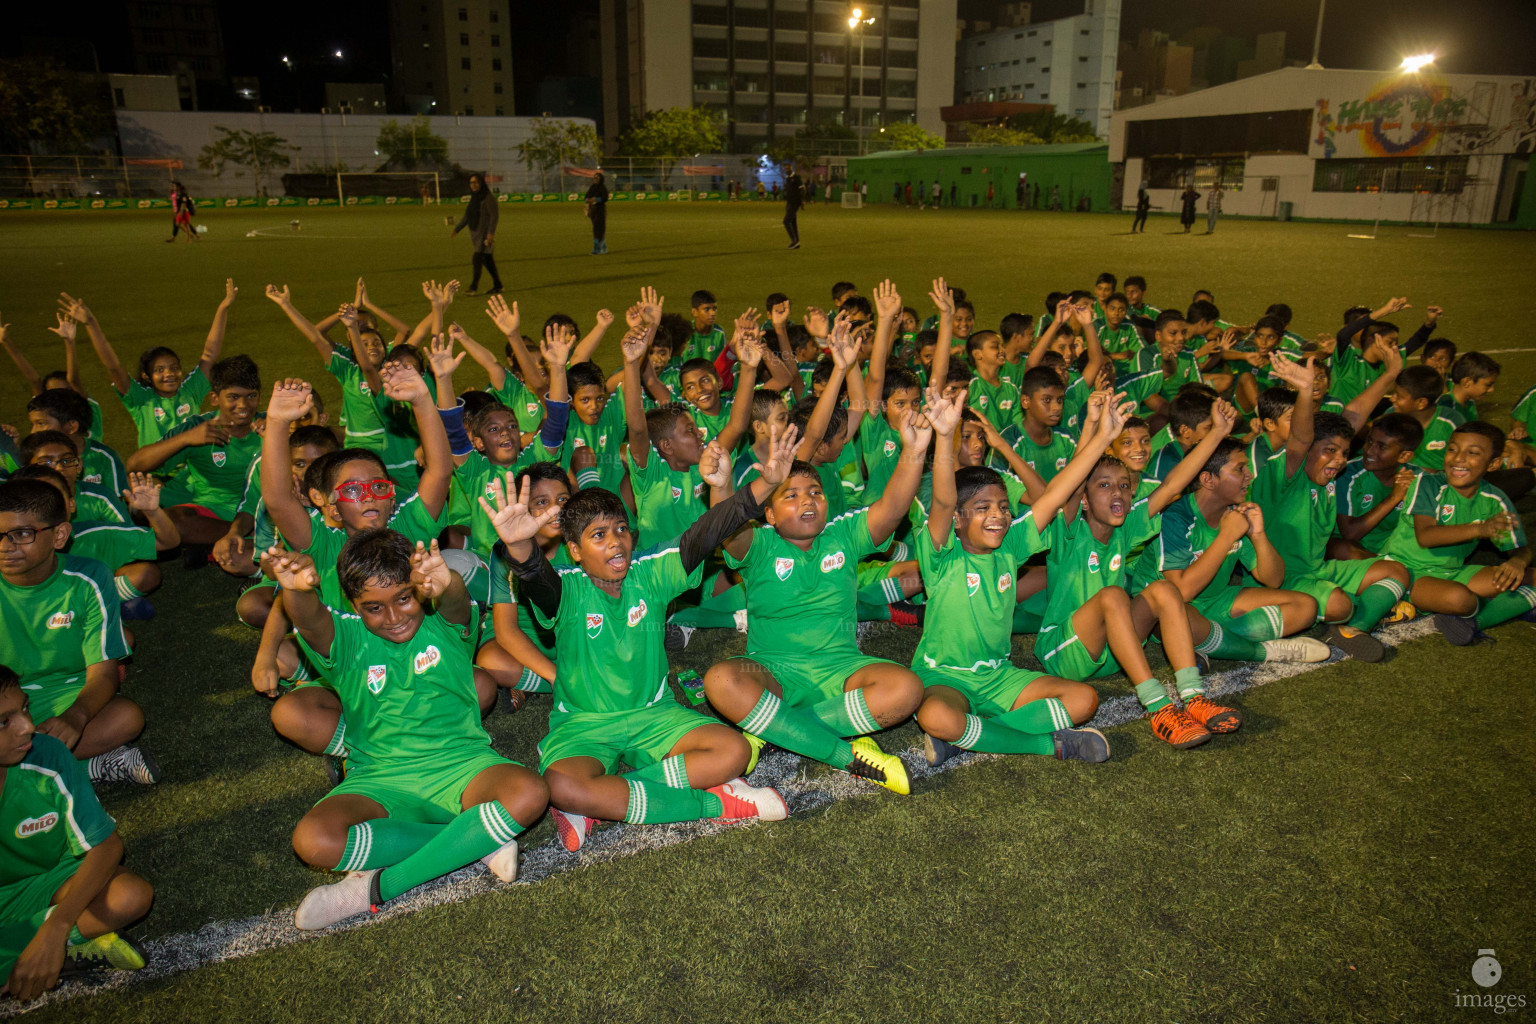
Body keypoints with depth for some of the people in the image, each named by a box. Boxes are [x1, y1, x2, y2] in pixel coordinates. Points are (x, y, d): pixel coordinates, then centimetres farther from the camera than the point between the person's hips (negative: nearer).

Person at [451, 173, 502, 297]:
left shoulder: (488, 198, -10)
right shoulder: (474, 198, 13)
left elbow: (494, 216, -16)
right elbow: (466, 217, 17)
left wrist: (491, 233, -24)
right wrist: (456, 229, 10)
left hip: (485, 234, -8)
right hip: (476, 234, 8)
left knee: (477, 259, -15)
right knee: (487, 261, 10)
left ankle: (474, 287, -16)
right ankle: (497, 286, 17)